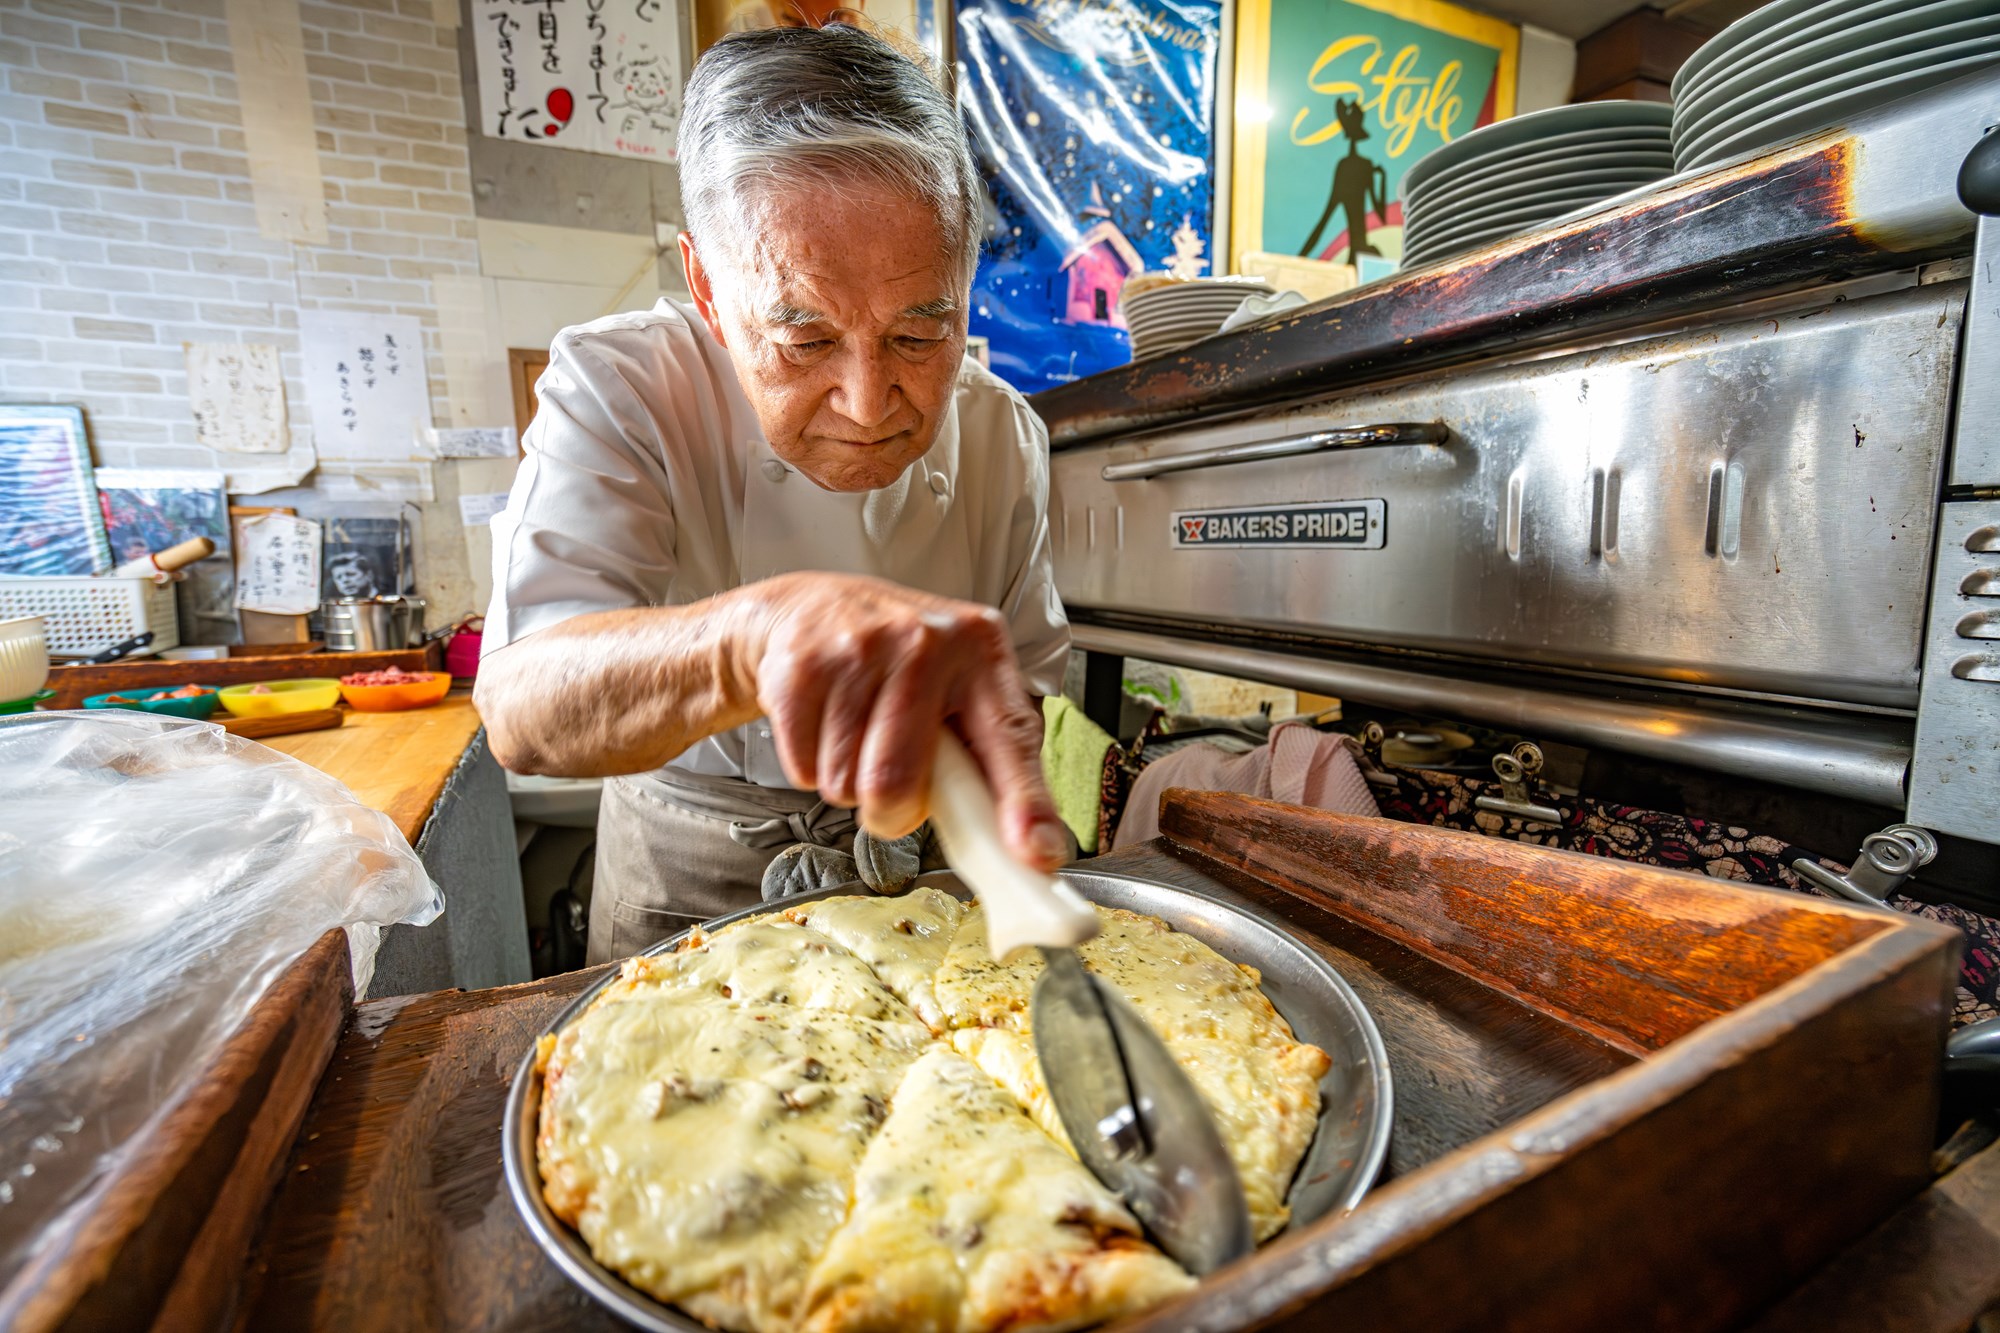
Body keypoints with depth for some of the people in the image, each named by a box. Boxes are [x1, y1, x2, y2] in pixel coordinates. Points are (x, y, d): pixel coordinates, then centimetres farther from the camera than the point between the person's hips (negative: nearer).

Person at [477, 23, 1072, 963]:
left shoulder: (1000, 431, -14)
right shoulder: (619, 389, -24)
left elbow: (1025, 674, -5)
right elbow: (522, 706, -38)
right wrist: (754, 630, -58)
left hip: (911, 854, 3)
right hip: (686, 878, -2)